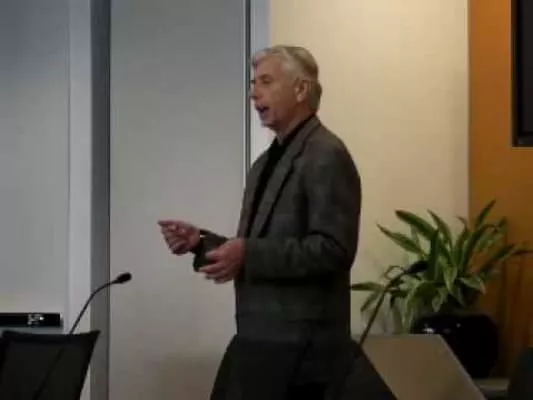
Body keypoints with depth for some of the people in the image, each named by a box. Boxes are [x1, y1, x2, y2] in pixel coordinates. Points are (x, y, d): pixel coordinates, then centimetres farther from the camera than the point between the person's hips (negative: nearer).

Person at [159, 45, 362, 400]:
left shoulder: (326, 157, -11)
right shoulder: (267, 162, 19)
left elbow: (333, 250, -20)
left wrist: (248, 254, -24)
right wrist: (200, 242, 6)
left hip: (298, 346, -9)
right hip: (256, 339, 9)